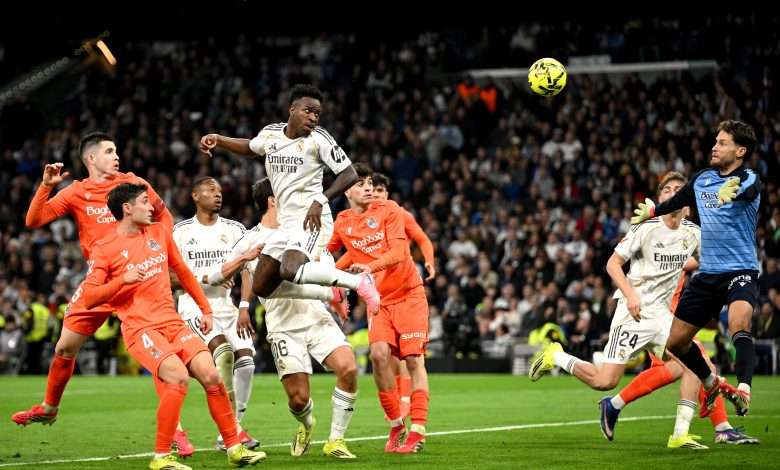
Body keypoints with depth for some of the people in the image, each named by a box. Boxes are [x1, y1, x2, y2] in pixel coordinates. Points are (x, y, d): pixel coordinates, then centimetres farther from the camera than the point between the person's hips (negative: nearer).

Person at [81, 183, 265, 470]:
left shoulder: (159, 234, 13)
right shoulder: (104, 249, -3)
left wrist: (205, 309, 24)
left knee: (211, 375, -11)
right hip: (140, 328, -6)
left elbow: (182, 272, 25)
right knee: (178, 377, -27)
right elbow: (88, 298, -7)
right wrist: (123, 280, -20)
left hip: (173, 323, 6)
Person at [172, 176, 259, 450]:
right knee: (222, 348, -28)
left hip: (227, 306, 3)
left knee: (245, 358, -14)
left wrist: (244, 307, -11)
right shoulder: (181, 231, 5)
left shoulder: (234, 229, 10)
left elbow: (246, 271, 3)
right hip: (195, 306, -3)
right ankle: (232, 427, -26)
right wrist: (203, 278, -14)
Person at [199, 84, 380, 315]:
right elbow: (250, 147, 32)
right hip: (287, 221, 8)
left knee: (290, 271, -33)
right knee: (261, 288, 7)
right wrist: (217, 140, 19)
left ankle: (358, 282, -21)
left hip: (311, 220, -8)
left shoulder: (318, 138, -9)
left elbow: (349, 174, -11)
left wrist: (321, 200, -23)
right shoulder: (271, 133, 8)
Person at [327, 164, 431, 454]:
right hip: (378, 299, 2)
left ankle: (417, 429, -6)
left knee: (413, 359, -9)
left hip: (408, 294, -2)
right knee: (379, 353, -19)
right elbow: (326, 252, 23)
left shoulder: (389, 210, -7)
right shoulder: (342, 223, 3)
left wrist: (370, 266, -34)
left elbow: (399, 252, -19)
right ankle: (396, 425, -6)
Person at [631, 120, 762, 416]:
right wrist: (650, 211, 34)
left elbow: (748, 191, -35)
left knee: (739, 325, -36)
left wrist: (732, 192, -53)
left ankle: (743, 390, -43)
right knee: (675, 342, 9)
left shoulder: (750, 180, -11)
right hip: (708, 274, 7)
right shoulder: (702, 178, 9)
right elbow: (677, 201, 27)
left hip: (740, 271, -7)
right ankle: (712, 383, 32)